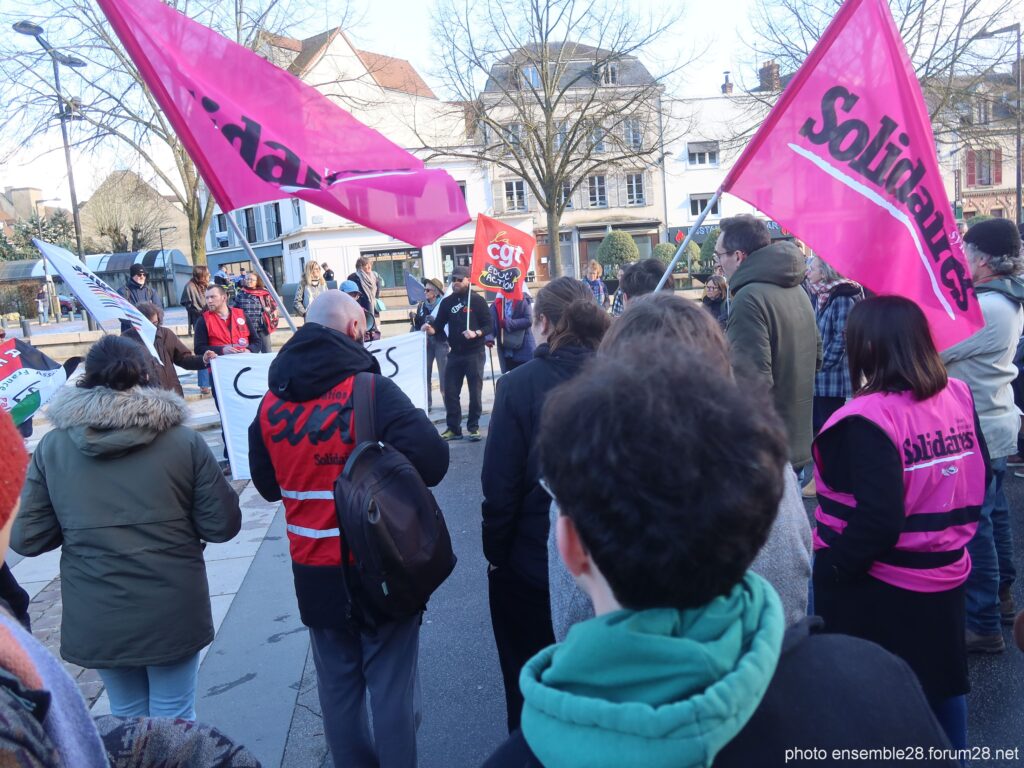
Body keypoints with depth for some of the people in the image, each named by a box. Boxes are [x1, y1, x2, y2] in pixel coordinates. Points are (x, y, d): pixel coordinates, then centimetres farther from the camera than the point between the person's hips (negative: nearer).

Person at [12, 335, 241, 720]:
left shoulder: (52, 447, -5)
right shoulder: (184, 441, -10)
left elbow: (26, 538, -2)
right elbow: (222, 525, -8)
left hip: (95, 618, 2)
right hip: (172, 613, -2)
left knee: (127, 718, 22)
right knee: (174, 719, 14)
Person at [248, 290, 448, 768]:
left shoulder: (273, 401, 0)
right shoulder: (370, 389, -17)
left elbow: (267, 485, 11)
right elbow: (431, 457, -24)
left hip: (313, 572, 5)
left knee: (337, 685, 18)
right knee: (391, 684, 9)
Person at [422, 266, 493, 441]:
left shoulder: (477, 300, -3)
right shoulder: (447, 302, 9)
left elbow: (489, 325, -5)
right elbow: (439, 324, 4)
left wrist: (476, 333, -22)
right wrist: (431, 329, -17)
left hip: (474, 353, -4)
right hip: (455, 353, 4)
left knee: (475, 391, 2)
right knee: (450, 391, 4)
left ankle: (473, 427, 13)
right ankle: (453, 428, 13)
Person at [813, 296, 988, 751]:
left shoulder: (867, 420, -26)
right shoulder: (958, 397, -1)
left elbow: (877, 521, -28)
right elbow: (976, 478, 8)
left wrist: (831, 568, -14)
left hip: (877, 587, -7)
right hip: (945, 572, 7)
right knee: (943, 682, 25)